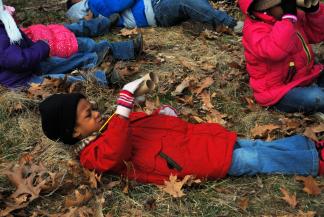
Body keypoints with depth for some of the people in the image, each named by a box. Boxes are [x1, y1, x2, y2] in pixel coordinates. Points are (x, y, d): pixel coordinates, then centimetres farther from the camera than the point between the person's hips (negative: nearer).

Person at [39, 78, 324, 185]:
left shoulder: (105, 127, 15)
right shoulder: (93, 154, -11)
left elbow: (142, 123, 27)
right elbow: (118, 151, -34)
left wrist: (164, 113, 8)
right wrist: (124, 106, -40)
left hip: (186, 138, 8)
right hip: (181, 161, -8)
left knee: (253, 147, 6)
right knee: (251, 160, -7)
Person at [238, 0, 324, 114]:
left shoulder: (294, 15, 5)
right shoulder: (254, 29, -21)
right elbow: (275, 51, -41)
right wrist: (289, 17, -35)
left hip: (305, 76, 9)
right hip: (279, 92, -8)